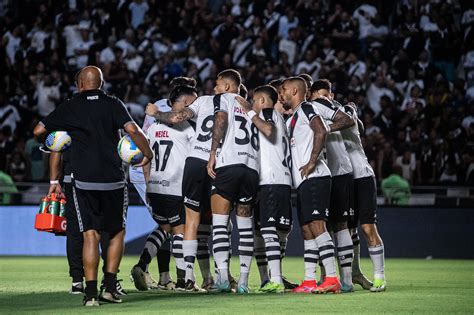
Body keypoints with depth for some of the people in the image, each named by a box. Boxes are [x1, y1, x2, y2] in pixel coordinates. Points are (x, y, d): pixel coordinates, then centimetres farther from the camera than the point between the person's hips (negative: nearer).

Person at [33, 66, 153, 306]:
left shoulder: (70, 107, 4)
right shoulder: (113, 104, 2)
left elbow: (39, 130, 5)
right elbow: (132, 130, -11)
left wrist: (45, 142, 27)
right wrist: (148, 154, 3)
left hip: (83, 180, 0)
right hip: (113, 180, 0)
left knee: (90, 235, 2)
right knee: (117, 233, 15)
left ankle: (91, 292, -7)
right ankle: (110, 286, 6)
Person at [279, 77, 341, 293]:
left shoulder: (306, 109, -3)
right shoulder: (293, 119, 26)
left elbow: (321, 131, -19)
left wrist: (312, 162, -20)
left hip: (314, 178, -10)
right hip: (303, 182, 10)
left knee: (317, 226, -17)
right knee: (307, 230, 8)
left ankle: (332, 278, -22)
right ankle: (309, 282, 9)